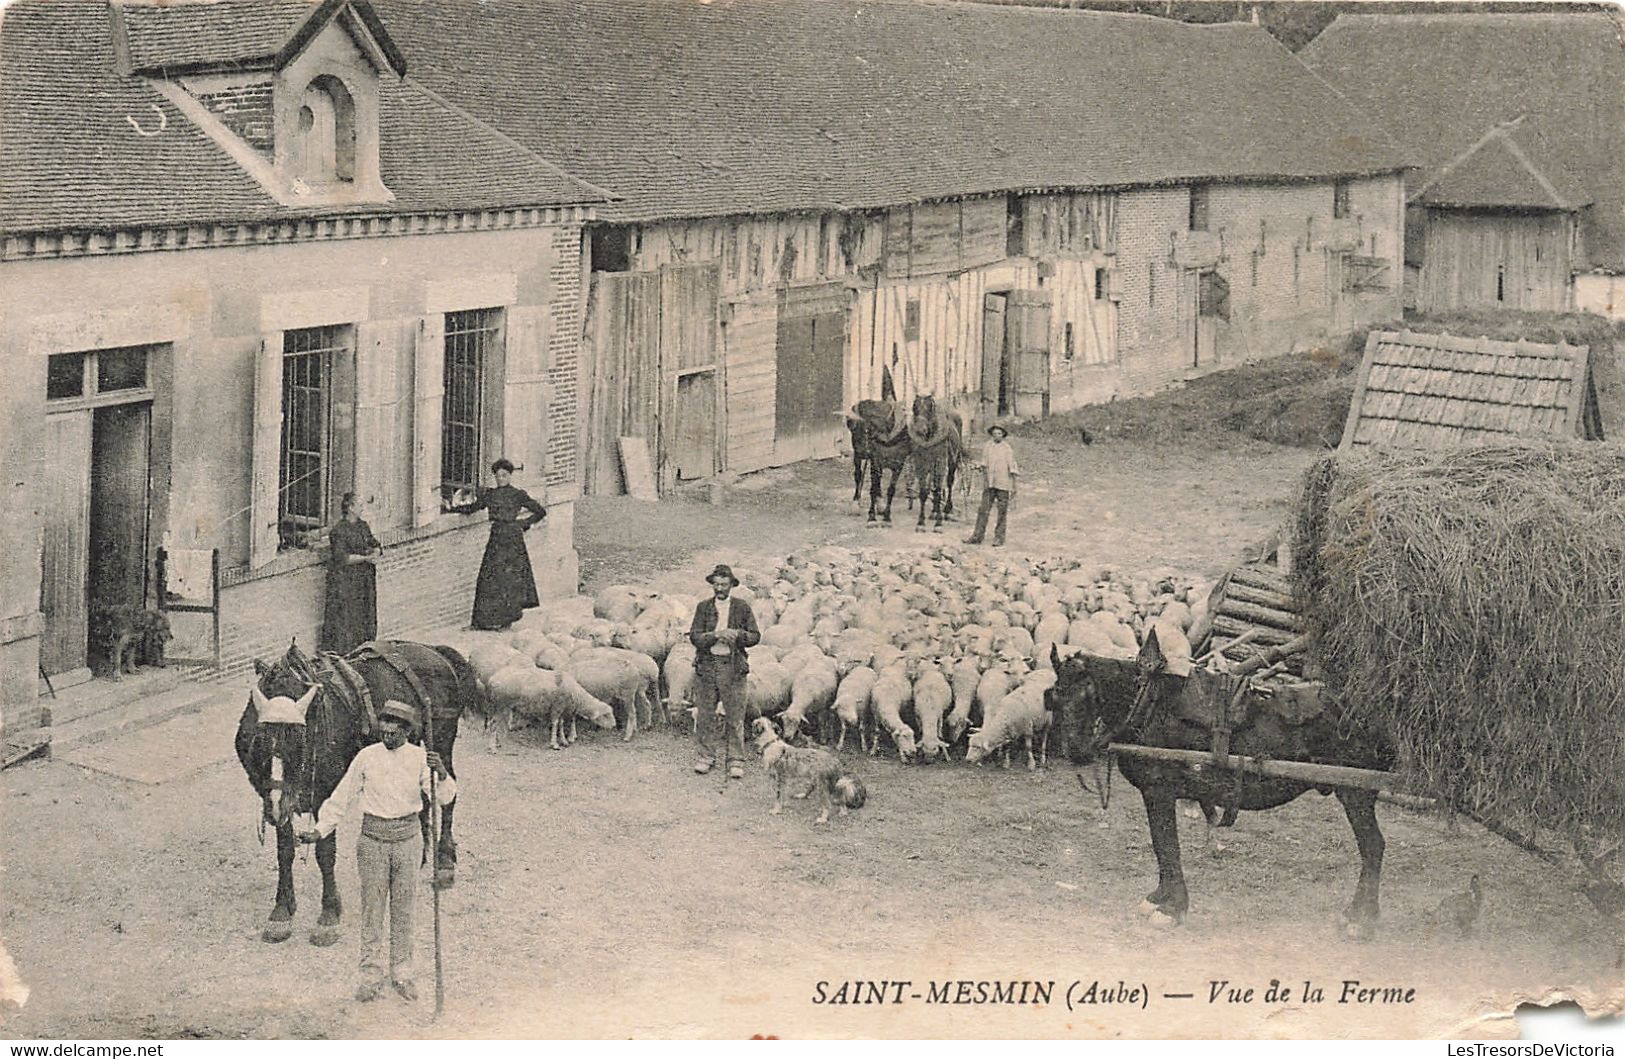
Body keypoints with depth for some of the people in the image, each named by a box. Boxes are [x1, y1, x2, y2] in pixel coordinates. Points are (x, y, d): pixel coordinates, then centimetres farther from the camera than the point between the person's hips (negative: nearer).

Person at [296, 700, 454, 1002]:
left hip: (407, 838, 0)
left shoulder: (420, 757, -2)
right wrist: (320, 829, 2)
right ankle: (371, 977, 8)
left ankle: (402, 974, 16)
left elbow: (444, 798, -10)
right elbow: (341, 797, 6)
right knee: (372, 909, 2)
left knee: (403, 909, 7)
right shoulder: (367, 757, -2)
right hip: (373, 838, 0)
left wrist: (441, 773, -29)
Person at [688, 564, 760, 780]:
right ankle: (706, 757, 15)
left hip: (733, 667, -1)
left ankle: (736, 761, 4)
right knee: (704, 714, 4)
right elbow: (694, 637, -1)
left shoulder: (743, 608, 6)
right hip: (706, 665, 1)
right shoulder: (703, 607, 7)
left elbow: (755, 637, 5)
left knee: (735, 717, -1)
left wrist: (737, 634, -15)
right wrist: (716, 635, -18)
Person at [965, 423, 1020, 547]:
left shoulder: (1008, 449, -1)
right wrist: (986, 480, -2)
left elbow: (1012, 469, 1)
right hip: (989, 483, 2)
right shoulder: (987, 447, 5)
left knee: (1002, 511, 1)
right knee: (983, 510, 0)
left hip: (1003, 484, -2)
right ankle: (977, 536, 2)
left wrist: (1014, 487, -1)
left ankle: (999, 538, 7)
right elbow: (984, 465, 9)